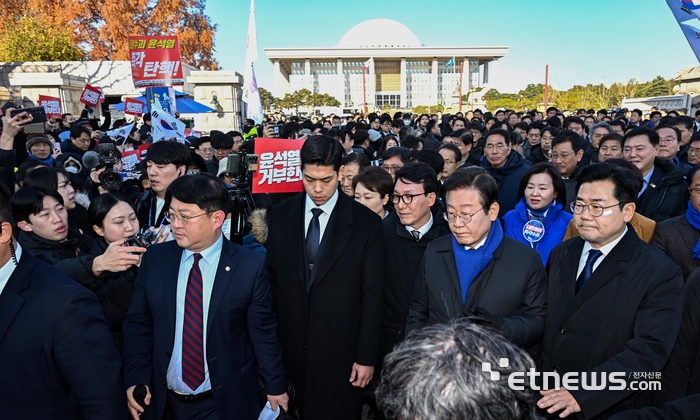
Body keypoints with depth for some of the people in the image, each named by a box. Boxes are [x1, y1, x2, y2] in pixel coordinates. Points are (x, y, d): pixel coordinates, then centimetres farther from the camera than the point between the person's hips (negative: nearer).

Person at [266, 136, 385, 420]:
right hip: (292, 348, 3)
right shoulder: (280, 216, -1)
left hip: (340, 352, -2)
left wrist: (367, 357, -6)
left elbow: (373, 295, -7)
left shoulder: (366, 223, -10)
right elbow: (273, 278, 6)